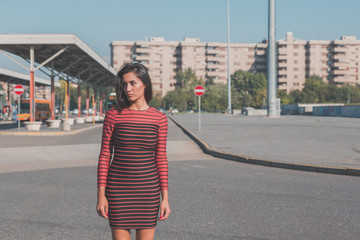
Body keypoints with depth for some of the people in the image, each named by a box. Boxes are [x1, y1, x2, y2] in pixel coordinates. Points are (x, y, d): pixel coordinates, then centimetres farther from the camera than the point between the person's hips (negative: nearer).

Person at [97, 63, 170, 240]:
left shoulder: (159, 118, 0)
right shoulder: (113, 115, -3)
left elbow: (161, 159, 4)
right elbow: (104, 156, -1)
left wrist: (165, 198, 1)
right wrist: (101, 194, -5)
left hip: (148, 189, 1)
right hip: (119, 189, -1)